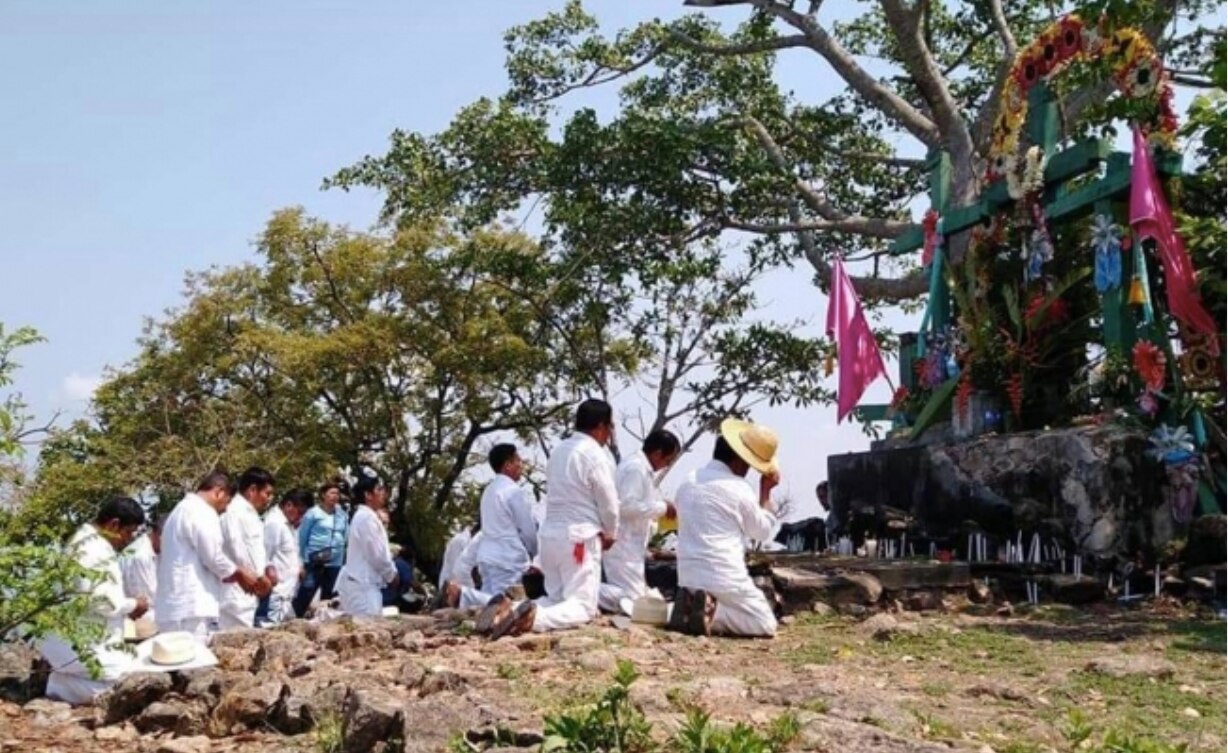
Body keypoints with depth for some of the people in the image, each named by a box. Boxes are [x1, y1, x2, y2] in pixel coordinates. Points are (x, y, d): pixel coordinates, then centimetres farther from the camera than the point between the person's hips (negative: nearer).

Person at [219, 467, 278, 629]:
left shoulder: (250, 514, 17)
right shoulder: (234, 512, -13)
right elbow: (237, 550, -21)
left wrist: (267, 568, 8)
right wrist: (259, 575, -14)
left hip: (247, 593, 10)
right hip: (236, 592, -10)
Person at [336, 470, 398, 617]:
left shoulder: (364, 516, 17)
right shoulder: (367, 517, -13)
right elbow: (377, 555, -16)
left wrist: (389, 573, 11)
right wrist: (392, 575, -1)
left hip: (361, 583, 10)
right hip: (363, 585, -10)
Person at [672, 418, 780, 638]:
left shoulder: (689, 482, 13)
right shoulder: (739, 489, -8)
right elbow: (762, 531, 5)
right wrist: (766, 491, 13)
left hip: (688, 577, 7)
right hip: (725, 578, -7)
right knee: (767, 625, 5)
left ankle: (692, 608, -2)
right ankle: (711, 615, -17)